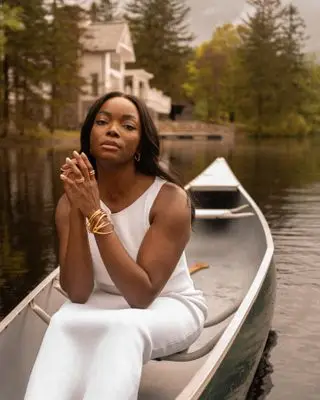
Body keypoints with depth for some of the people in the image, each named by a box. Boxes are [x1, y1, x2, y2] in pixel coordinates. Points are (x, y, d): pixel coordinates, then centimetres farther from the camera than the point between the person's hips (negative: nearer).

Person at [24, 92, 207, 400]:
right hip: (105, 307, 3)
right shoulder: (70, 202, -8)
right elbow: (77, 293, -16)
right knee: (62, 323, -31)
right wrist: (77, 212, -29)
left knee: (124, 328, -36)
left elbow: (142, 295, -27)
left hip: (169, 306, -3)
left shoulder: (169, 199, -21)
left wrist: (95, 214, -32)